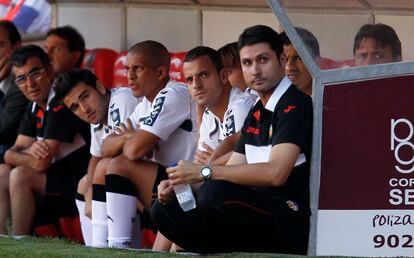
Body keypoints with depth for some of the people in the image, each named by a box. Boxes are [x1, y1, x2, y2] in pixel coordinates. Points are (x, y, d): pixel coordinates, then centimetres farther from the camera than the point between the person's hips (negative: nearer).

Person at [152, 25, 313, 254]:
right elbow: (231, 174, 16)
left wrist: (204, 172, -22)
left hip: (293, 224, -9)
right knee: (165, 209, 2)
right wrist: (178, 184, -4)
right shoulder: (256, 114, 19)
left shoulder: (295, 105, -10)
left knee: (218, 192, -34)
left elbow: (276, 173, -24)